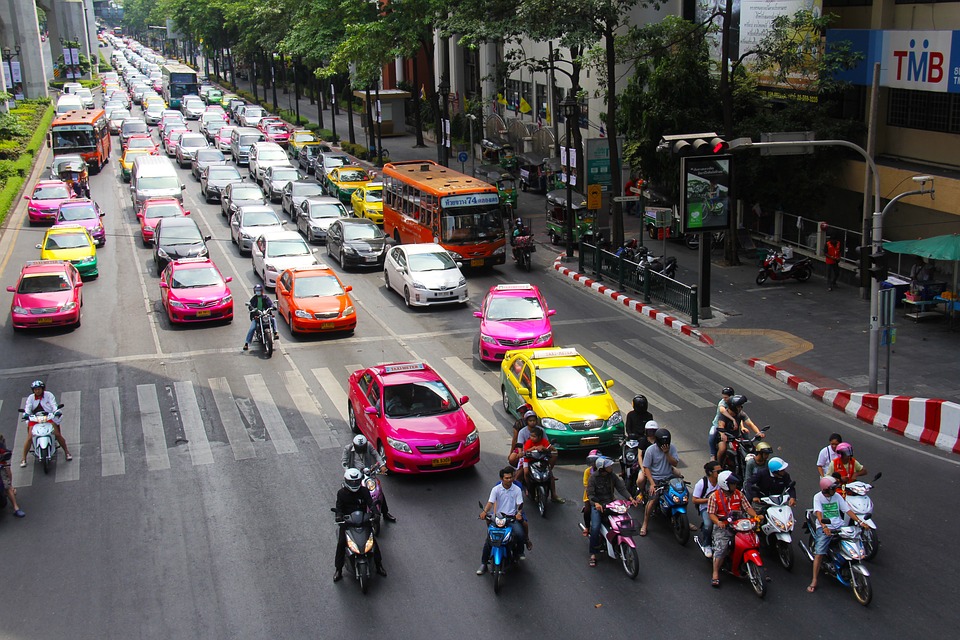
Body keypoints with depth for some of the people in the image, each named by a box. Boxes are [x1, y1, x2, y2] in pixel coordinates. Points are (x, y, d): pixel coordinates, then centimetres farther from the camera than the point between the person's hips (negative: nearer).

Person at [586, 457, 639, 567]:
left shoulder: (613, 476, 5)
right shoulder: (593, 478, -6)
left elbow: (621, 488, 0)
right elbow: (590, 493, -13)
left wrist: (630, 498, -17)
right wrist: (596, 503, -32)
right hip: (597, 506, -4)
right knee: (595, 528, -23)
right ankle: (593, 554, -11)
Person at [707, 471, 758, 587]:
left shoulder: (739, 494, 9)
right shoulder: (714, 496, -3)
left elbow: (748, 507, 6)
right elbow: (711, 513, -6)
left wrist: (756, 516, -12)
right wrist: (718, 522, -25)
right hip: (722, 527, -4)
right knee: (721, 548, -21)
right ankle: (715, 574, -16)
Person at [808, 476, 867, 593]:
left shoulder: (837, 496, 10)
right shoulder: (818, 497, -2)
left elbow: (848, 510, 7)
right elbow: (818, 513, -16)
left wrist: (859, 521, -6)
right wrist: (824, 527, -32)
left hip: (839, 526, 4)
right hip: (824, 528, -4)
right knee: (819, 553, -17)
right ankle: (814, 581, -12)